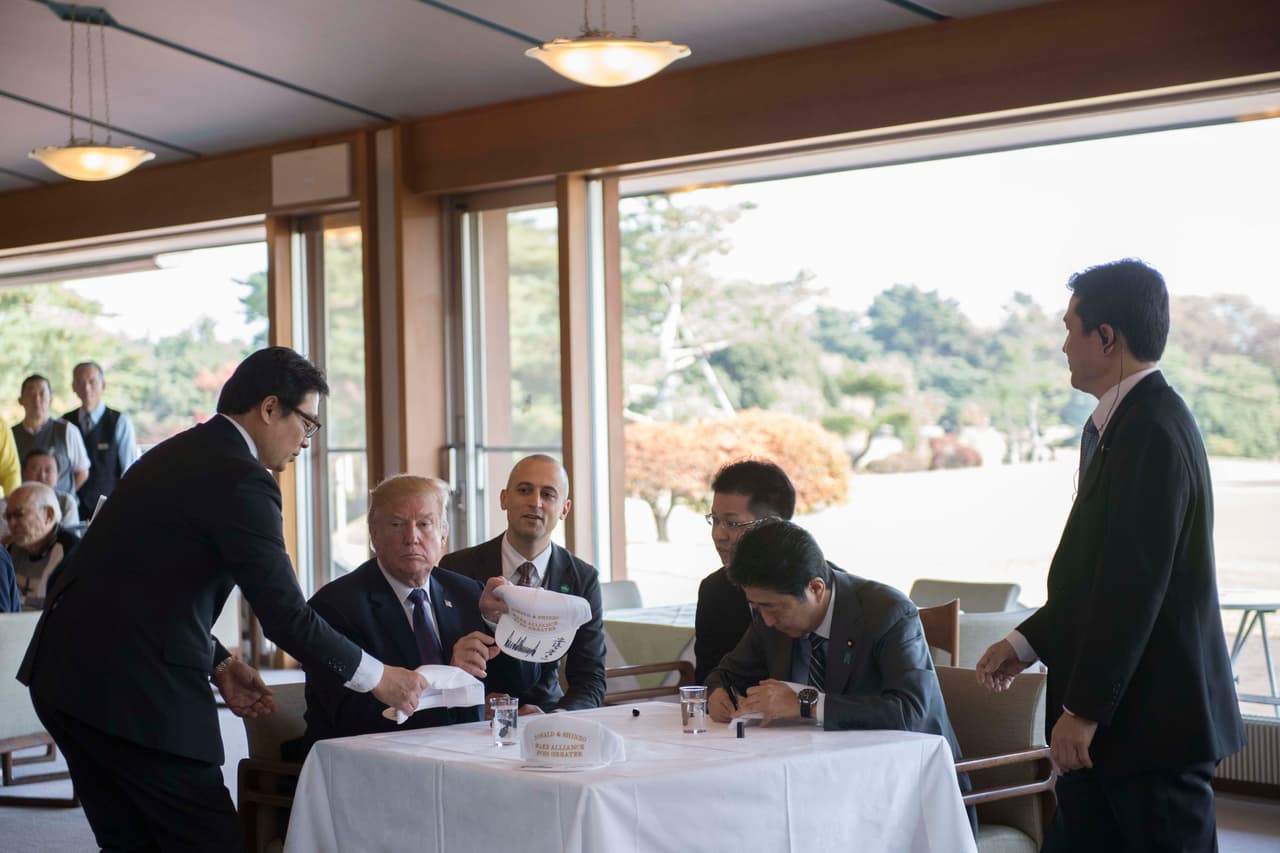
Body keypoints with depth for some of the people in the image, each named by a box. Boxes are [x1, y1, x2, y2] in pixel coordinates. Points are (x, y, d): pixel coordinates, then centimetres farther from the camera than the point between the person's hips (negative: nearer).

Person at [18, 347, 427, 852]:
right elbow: (285, 616, -14)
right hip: (138, 693, -10)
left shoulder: (177, 455, 17)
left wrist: (217, 664, 14)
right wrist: (376, 677, -3)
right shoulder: (241, 479, -13)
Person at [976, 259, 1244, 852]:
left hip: (1153, 719, -10)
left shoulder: (1152, 432, -19)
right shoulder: (1110, 427, 13)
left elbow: (1135, 586, -23)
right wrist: (1026, 642, 14)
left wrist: (1083, 708, -20)